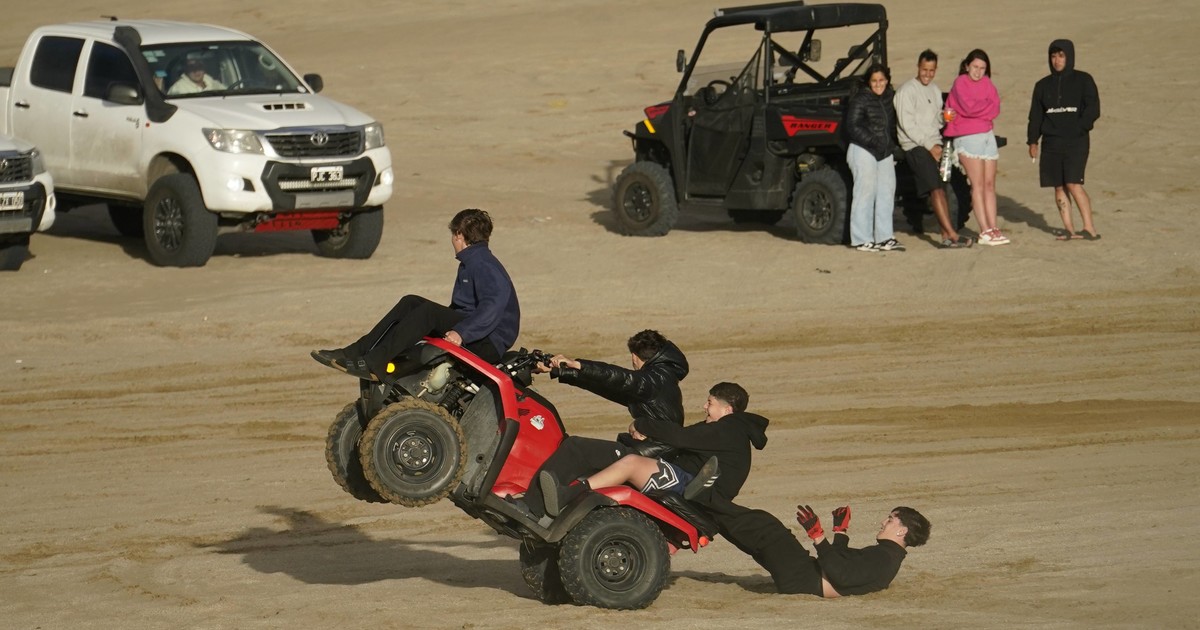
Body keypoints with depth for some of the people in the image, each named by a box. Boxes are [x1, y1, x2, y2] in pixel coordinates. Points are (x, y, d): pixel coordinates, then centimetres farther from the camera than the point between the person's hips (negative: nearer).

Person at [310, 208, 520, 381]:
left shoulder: (483, 264, -15)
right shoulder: (470, 262, 18)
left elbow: (494, 304, -30)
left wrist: (462, 332, -35)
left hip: (490, 343, -10)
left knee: (428, 312, -28)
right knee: (410, 303, 2)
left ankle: (373, 365, -35)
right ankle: (355, 352, -7)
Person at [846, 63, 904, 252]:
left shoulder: (888, 98, 12)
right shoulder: (861, 99, -8)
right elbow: (853, 127, -13)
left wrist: (891, 146, 10)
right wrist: (873, 142, -18)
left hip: (884, 152, 7)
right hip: (863, 152, -7)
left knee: (886, 194, 7)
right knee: (865, 194, -7)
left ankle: (884, 238, 14)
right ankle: (861, 240, -5)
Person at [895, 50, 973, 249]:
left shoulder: (935, 90, 18)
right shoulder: (907, 91, -6)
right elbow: (907, 124, -12)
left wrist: (945, 117, 1)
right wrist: (929, 145, -13)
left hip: (934, 145, 7)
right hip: (915, 146, -7)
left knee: (941, 189, 0)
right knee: (936, 188, -17)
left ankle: (946, 237, -3)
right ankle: (952, 235, -22)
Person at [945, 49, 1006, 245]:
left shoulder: (986, 83, 14)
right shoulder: (961, 83, -1)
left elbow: (995, 109, 1)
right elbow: (969, 106, -15)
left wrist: (978, 108, -12)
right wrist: (987, 106, 0)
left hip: (987, 135, 6)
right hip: (968, 138, -6)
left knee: (989, 184, 3)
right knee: (978, 184, -8)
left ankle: (993, 228, 3)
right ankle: (984, 231, -10)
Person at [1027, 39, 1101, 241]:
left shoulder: (1083, 80, 2)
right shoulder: (1043, 86, 13)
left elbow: (1093, 109, -4)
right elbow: (1035, 115, 14)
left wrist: (1078, 128, -14)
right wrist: (1033, 141, 5)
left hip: (1076, 141, -4)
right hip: (1051, 143, 4)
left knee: (1073, 184, -15)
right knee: (1059, 187, 1)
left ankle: (1089, 228, -13)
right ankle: (1068, 228, 5)